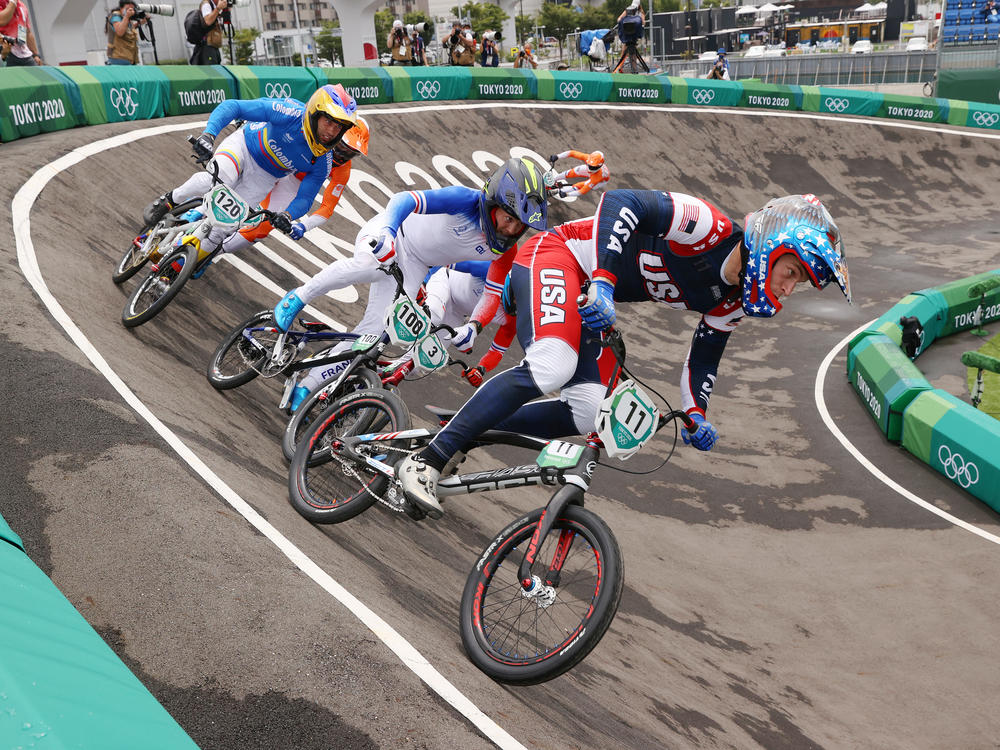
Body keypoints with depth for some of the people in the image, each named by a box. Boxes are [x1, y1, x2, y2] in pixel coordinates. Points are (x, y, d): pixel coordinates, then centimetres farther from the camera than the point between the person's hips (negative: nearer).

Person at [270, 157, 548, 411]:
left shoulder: (506, 251, -16)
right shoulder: (468, 200, -31)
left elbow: (494, 294, -7)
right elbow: (406, 199, -41)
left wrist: (474, 325, -27)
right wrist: (385, 231, -60)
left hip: (413, 265, 4)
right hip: (388, 233, -4)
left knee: (374, 330, -10)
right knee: (369, 267, -40)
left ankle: (305, 388, 2)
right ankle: (298, 298, -14)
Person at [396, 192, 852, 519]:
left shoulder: (731, 302, 5)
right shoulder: (710, 227, -20)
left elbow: (704, 356, 16)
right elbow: (622, 202, -28)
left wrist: (696, 414, -1)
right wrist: (603, 281, -38)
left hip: (584, 301, 9)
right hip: (555, 256, -9)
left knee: (586, 414, -4)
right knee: (550, 369, -32)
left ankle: (461, 428, 6)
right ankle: (425, 461, -27)